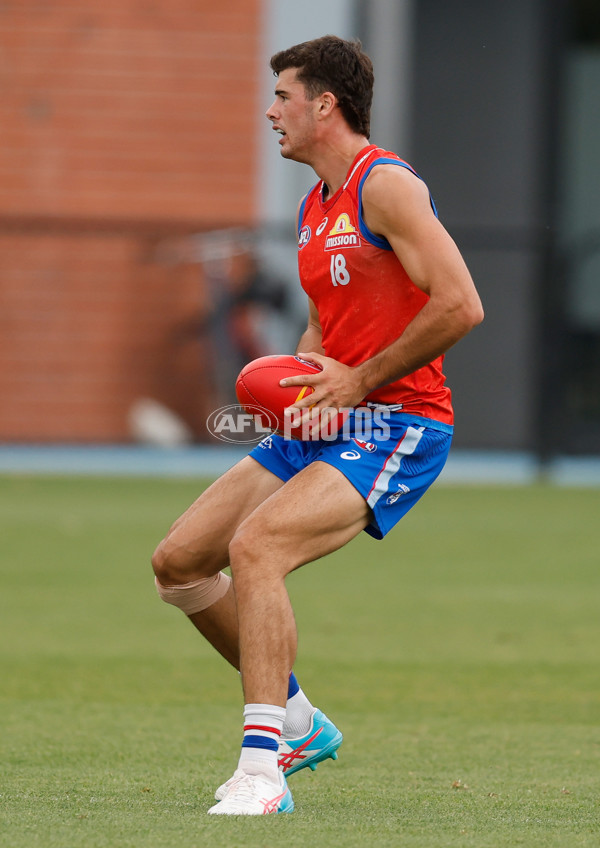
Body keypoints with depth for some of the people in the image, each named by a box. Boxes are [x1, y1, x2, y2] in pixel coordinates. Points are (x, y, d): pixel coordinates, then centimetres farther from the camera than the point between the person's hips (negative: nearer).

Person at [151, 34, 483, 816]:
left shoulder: (386, 186, -13)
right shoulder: (314, 208, 16)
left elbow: (460, 305, -22)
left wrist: (360, 381, -18)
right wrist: (305, 370, 7)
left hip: (397, 427, -10)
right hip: (325, 426, 10)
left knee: (256, 546, -30)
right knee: (179, 562, 7)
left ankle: (262, 767, -30)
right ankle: (296, 720, 21)